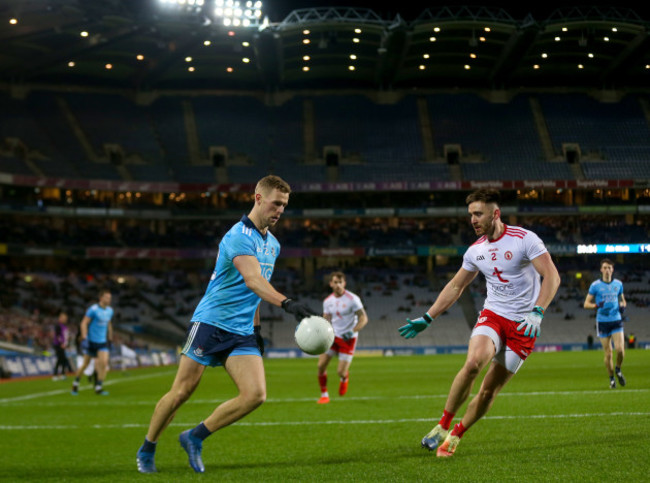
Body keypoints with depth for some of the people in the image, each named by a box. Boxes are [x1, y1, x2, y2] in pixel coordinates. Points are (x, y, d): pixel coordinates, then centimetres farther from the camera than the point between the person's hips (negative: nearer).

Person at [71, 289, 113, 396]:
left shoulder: (109, 311, 6)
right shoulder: (93, 309, -14)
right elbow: (83, 323, -13)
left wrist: (110, 340, 20)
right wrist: (84, 338, -22)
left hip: (102, 342, 5)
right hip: (91, 341, -5)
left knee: (104, 363, -11)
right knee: (86, 363, 6)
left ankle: (98, 387, -2)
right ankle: (75, 384, 28)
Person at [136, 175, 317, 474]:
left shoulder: (273, 245, 13)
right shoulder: (239, 236, -15)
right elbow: (252, 280, -31)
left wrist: (256, 327, 23)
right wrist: (287, 303, -44)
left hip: (243, 333, 7)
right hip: (211, 323, -7)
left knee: (255, 394, -12)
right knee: (181, 393, -1)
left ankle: (195, 438, 4)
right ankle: (146, 450, 21)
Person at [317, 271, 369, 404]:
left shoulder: (352, 299, -13)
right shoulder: (327, 301, 3)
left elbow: (363, 318, -12)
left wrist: (352, 332, -24)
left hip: (348, 339, -4)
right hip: (333, 336, 4)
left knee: (341, 372, -7)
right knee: (321, 365, -9)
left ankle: (345, 378, 32)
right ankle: (324, 395, 8)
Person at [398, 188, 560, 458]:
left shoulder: (524, 239, -11)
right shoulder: (476, 250, 6)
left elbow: (552, 276, -14)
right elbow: (455, 286, 17)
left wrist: (537, 313, -26)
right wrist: (427, 318, 14)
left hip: (522, 325, -3)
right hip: (492, 315, 3)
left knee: (489, 391, -2)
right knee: (473, 362, -27)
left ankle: (454, 437, 16)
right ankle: (443, 426, -14)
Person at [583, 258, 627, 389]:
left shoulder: (618, 284, 7)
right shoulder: (595, 285, -2)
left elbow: (622, 300, 21)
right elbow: (586, 304, -1)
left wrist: (622, 305, -2)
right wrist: (597, 305, -20)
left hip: (616, 321, 2)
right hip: (602, 322, -2)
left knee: (620, 349, -13)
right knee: (608, 353, 0)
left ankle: (618, 369, 17)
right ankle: (611, 379, 16)